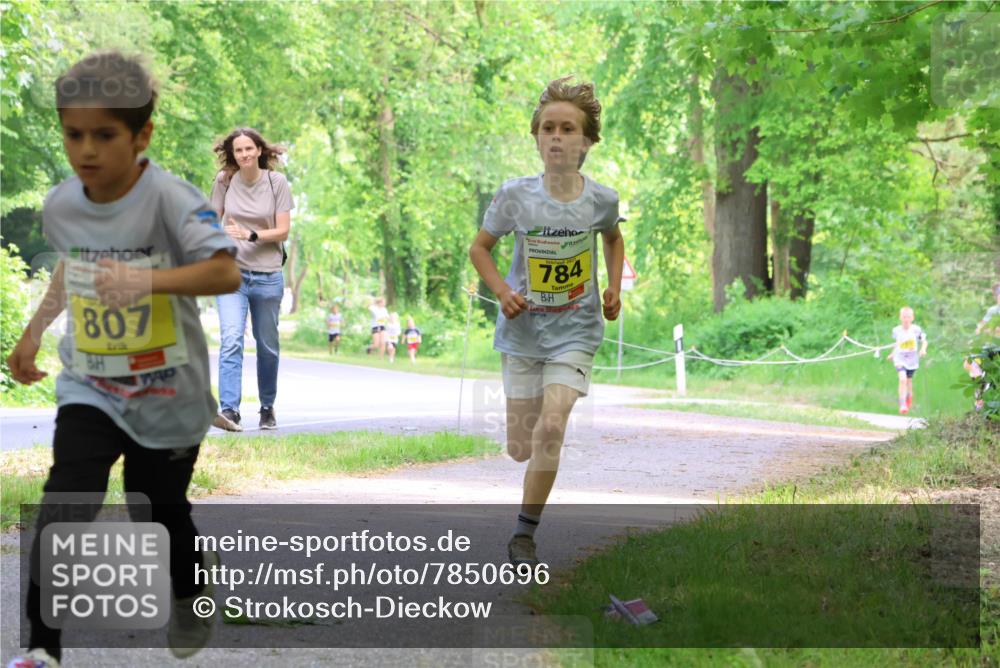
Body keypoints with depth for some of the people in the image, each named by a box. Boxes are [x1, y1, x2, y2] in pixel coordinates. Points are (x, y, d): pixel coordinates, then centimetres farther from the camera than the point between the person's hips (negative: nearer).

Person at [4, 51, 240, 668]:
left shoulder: (169, 199, -22)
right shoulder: (61, 205, -4)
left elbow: (226, 271, -34)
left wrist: (149, 280, -47)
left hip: (168, 393, -3)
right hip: (90, 388, 3)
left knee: (162, 509, 14)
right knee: (63, 509, -15)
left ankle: (194, 582, 48)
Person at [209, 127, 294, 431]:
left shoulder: (276, 182, -4)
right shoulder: (224, 181, 0)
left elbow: (282, 231, -7)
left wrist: (250, 235, -21)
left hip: (267, 275, 0)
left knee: (267, 346, 12)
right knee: (231, 340, -17)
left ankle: (267, 408, 29)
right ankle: (230, 410, -24)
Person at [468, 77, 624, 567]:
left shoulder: (600, 199, -8)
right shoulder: (515, 196, -11)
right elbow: (479, 247, 4)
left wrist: (614, 288, 3)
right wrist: (502, 290, -12)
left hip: (576, 329, -1)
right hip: (523, 329, 1)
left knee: (551, 426, -21)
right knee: (523, 449, 3)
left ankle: (524, 535, -9)